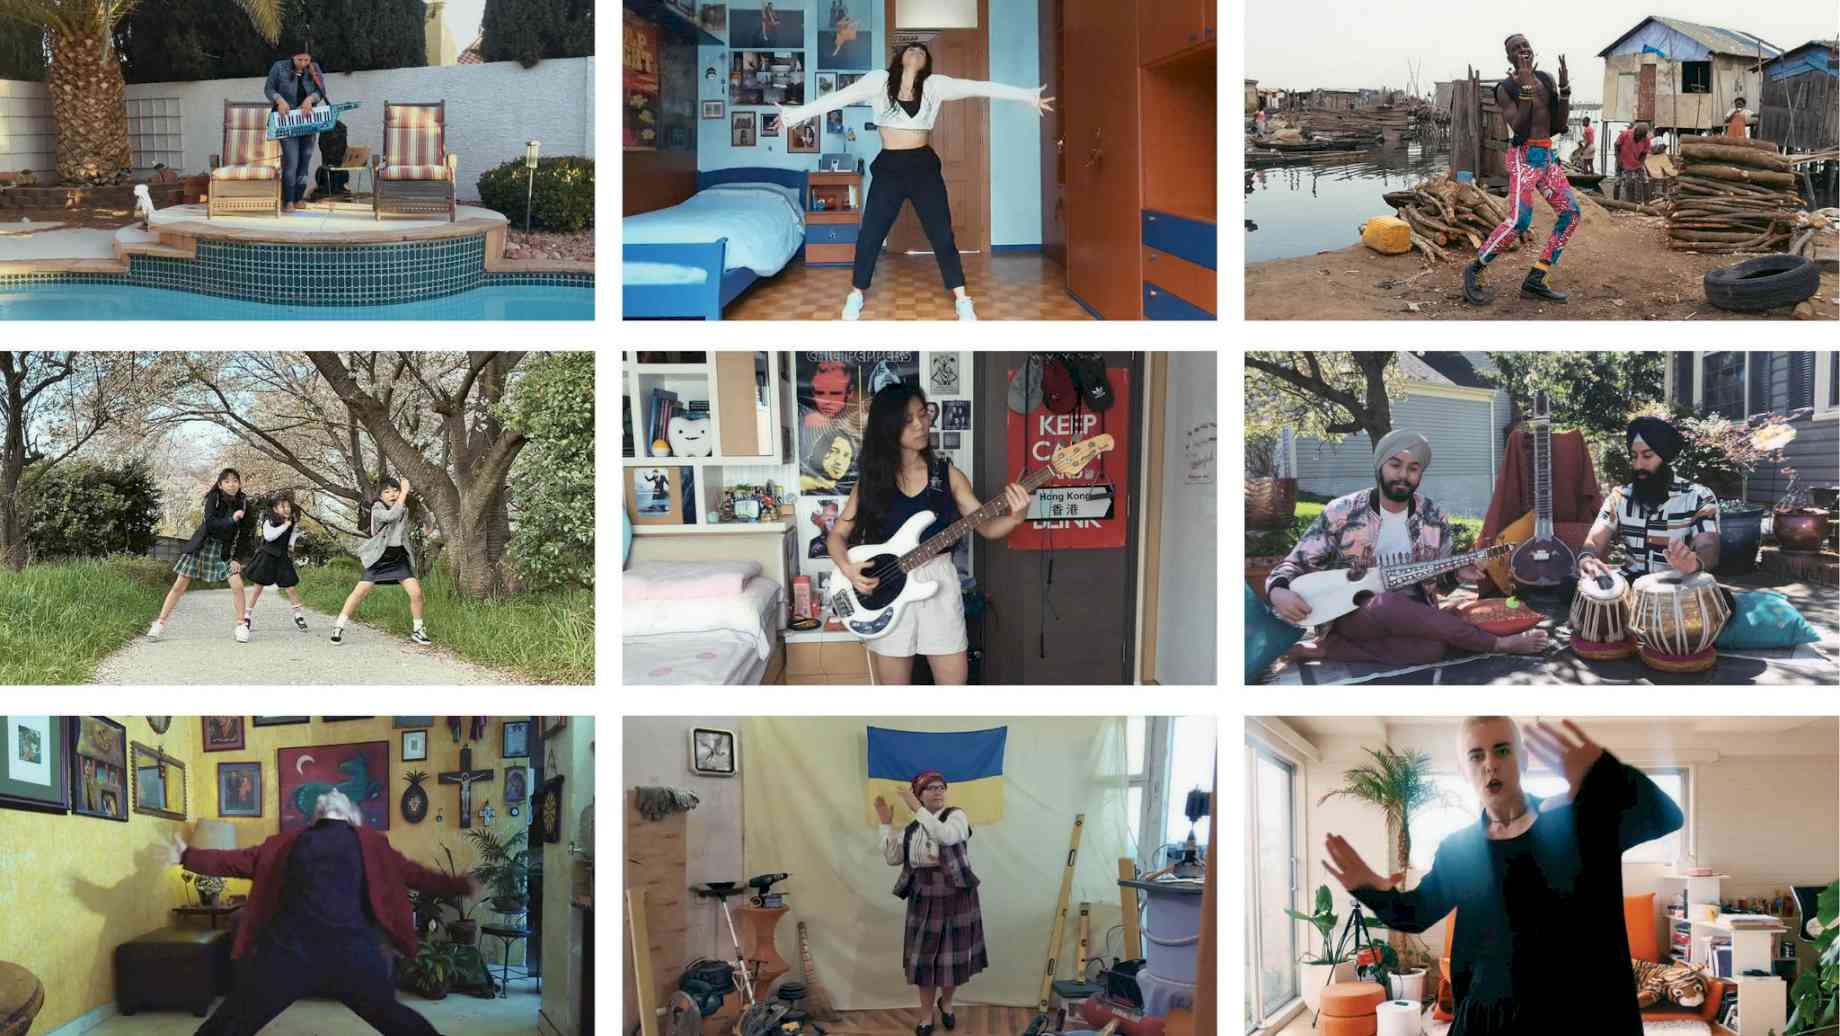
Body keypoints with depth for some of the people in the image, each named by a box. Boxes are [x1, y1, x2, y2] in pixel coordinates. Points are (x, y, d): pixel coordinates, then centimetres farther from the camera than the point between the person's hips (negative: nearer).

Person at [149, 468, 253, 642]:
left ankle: (241, 626, -1)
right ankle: (160, 623, 5)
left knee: (237, 585, -15)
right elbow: (211, 523, -26)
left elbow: (244, 535, -1)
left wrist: (238, 559, -7)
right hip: (201, 545, -2)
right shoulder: (213, 498, -13)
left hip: (225, 549, 2)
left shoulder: (243, 503, -6)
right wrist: (232, 519, -33)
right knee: (180, 585, -3)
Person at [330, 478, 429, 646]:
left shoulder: (404, 509, 9)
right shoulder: (377, 509, -11)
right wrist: (405, 491, -27)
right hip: (379, 558, -4)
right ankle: (338, 627, -1)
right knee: (360, 592, -12)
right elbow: (392, 515, -32)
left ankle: (418, 631, 8)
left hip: (400, 558, 4)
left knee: (416, 592, -9)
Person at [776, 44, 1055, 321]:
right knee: (869, 235, 3)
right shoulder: (879, 81, -3)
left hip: (923, 166, 1)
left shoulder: (933, 85, 1)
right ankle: (856, 296, 19)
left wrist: (1028, 96, -5)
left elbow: (978, 87, -2)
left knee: (942, 235, 1)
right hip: (889, 167, -1)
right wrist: (796, 114, -11)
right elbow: (840, 97, -6)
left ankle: (962, 301, 7)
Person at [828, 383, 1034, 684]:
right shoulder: (872, 478, 0)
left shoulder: (947, 475, 2)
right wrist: (847, 568, -14)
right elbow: (838, 534, 5)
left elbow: (986, 526, 0)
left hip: (938, 584, 0)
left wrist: (1014, 518, -21)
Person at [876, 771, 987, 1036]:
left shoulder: (955, 815, -6)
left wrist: (917, 809, -26)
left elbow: (947, 836, -27)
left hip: (955, 896, -3)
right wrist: (886, 824, 2)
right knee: (924, 959, 3)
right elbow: (892, 858, 7)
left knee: (953, 957, 6)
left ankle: (946, 1004, 31)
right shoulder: (911, 829, 9)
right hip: (923, 900, 3)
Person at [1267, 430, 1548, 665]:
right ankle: (1498, 644, -26)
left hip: (1412, 616, 3)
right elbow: (1296, 563, -1)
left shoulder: (1435, 519, 5)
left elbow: (1438, 579, 15)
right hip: (1352, 615, -3)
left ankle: (1323, 649, -23)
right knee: (1390, 603, -40)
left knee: (1432, 647, -36)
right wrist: (1279, 592, -24)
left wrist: (1457, 574, -9)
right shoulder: (1341, 512, -4)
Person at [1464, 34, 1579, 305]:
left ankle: (1535, 281, 0)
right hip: (1524, 156, -7)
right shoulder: (1505, 89, -6)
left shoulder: (1547, 81, 11)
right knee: (1520, 220, -23)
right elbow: (1518, 128, -17)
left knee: (1570, 213, -1)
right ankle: (1474, 270, -7)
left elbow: (1559, 124, 6)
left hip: (1548, 156, 7)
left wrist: (1564, 86, -6)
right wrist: (1526, 87, -22)